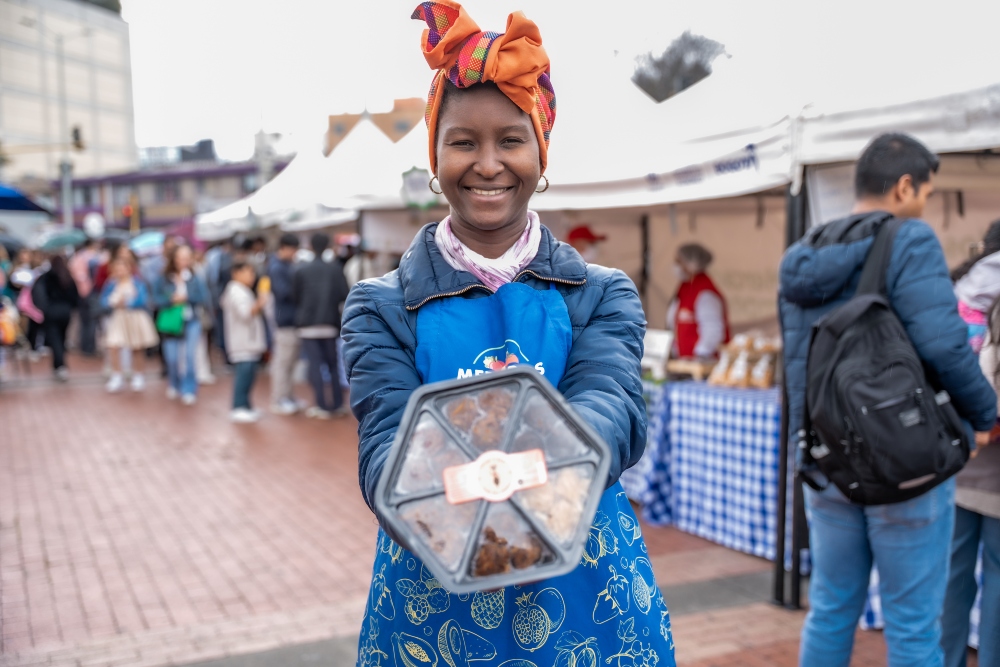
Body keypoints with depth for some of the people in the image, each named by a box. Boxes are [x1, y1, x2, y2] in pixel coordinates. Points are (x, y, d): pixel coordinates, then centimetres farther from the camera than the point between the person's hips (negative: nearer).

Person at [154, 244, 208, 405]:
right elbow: (156, 299, -4)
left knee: (189, 356, -11)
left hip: (191, 322, 0)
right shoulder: (162, 279, -2)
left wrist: (186, 298, -14)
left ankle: (189, 390, 0)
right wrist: (171, 300, -19)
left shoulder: (194, 278, -2)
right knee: (172, 358, 1)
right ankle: (174, 385, 29)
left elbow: (204, 298, -4)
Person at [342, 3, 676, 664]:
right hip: (435, 602, 0)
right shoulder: (383, 307, -1)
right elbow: (387, 435, -15)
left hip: (585, 599, 1)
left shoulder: (604, 295, 0)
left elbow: (612, 405, -18)